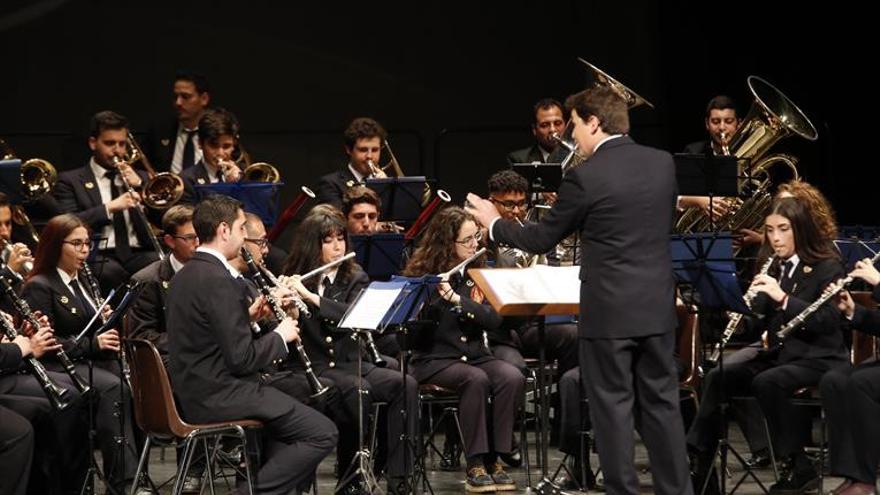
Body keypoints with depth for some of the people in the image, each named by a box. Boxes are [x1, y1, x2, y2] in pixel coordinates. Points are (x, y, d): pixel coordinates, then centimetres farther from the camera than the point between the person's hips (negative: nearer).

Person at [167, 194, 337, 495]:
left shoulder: (186, 275, 10)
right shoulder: (219, 279, -19)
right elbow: (242, 358, -20)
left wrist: (248, 315, 13)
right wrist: (281, 336, -5)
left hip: (194, 391, 10)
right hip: (217, 396, -10)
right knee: (322, 433, -10)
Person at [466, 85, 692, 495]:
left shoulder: (585, 176, -13)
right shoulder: (663, 163, 4)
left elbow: (540, 239, -4)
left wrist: (494, 223, 13)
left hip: (609, 311, -5)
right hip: (658, 306, 5)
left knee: (612, 406, 3)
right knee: (661, 402, 12)